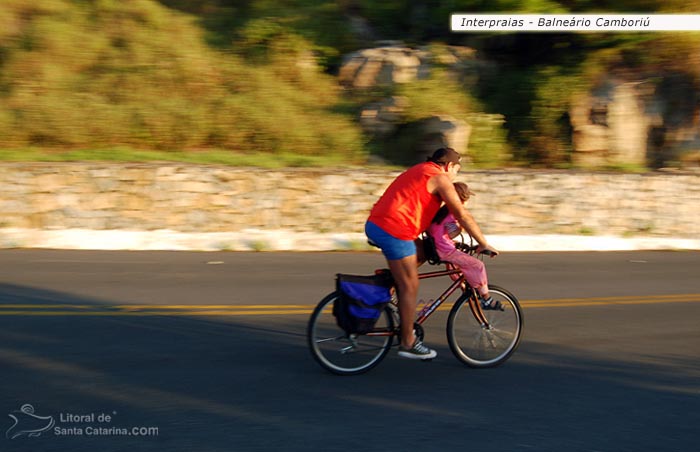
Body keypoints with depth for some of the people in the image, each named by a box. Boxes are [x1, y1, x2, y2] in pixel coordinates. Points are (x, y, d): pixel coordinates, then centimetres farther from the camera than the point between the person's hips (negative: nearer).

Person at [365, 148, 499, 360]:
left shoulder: (418, 171, 27)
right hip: (394, 230, -9)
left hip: (374, 224, 9)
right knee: (409, 287, 0)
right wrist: (484, 244, 1)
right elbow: (462, 215, -5)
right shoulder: (440, 178, -1)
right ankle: (408, 343, 8)